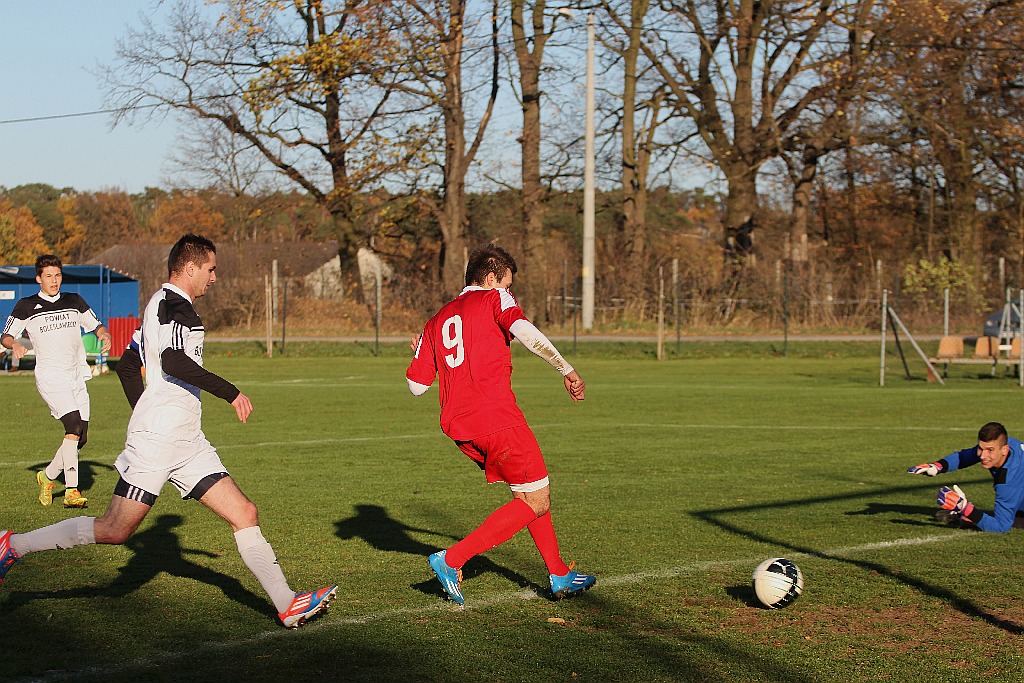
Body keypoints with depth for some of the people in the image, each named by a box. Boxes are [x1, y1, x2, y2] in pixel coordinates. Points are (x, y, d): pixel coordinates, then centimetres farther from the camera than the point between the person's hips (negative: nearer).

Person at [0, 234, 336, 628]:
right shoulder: (174, 304, -10)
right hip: (157, 439, -10)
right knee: (115, 531, -9)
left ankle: (288, 606, -2)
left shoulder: (161, 304, 20)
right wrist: (229, 392, -22)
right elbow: (173, 362, -26)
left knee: (244, 515, 1)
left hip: (187, 442, 10)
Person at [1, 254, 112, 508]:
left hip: (77, 377, 5)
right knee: (74, 426, -24)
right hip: (50, 376, -5)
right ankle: (71, 491, -27)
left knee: (81, 437, 3)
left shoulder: (74, 301, 14)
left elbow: (95, 324, 21)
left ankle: (48, 477, 26)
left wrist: (104, 334, -2)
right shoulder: (26, 306, 4)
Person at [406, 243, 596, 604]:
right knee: (536, 502, 0)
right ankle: (451, 560, -6)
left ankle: (560, 576, 21)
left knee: (529, 492, 21)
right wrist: (566, 369, -13)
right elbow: (524, 331, -18)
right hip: (496, 418, -8)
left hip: (459, 426, 8)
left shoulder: (437, 321, 20)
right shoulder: (494, 298, 3)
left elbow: (417, 386, 16)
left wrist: (422, 353, 36)